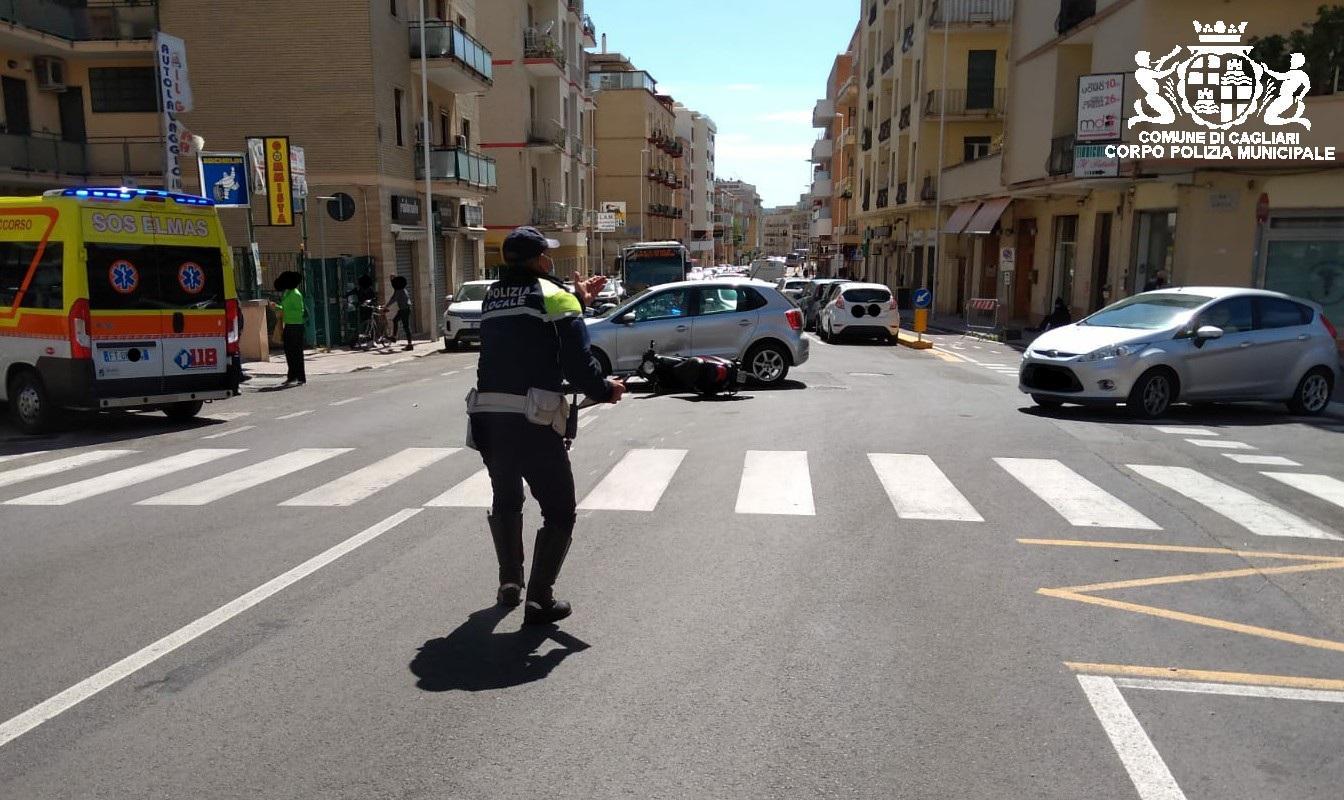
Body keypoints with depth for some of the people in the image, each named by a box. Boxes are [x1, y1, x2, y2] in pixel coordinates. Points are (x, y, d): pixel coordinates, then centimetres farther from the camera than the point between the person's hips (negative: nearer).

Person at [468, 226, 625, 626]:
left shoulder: (492, 297, 15)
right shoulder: (554, 297, -3)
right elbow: (577, 361, -10)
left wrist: (578, 302, 27)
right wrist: (604, 391, 6)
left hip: (486, 416, 6)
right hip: (531, 422, -6)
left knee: (506, 500, 28)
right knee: (559, 510, 7)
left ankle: (510, 583, 35)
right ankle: (539, 599, 3)